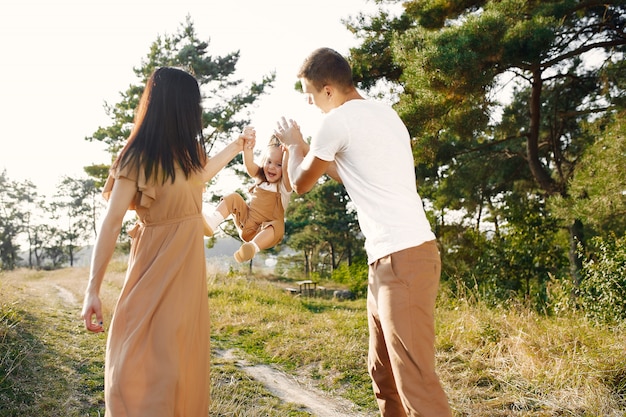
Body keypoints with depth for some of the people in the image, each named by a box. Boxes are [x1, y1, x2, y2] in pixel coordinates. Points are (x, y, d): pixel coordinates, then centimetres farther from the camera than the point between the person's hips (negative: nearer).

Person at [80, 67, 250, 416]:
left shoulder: (187, 150, 8)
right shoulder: (138, 156, -14)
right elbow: (112, 222, -17)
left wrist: (234, 148, 36)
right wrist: (93, 289, -20)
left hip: (189, 265, 7)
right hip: (155, 266, -7)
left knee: (184, 359, 15)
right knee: (141, 365, -3)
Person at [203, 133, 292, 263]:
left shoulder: (284, 185, -5)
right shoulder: (260, 177, 7)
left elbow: (287, 169, -27)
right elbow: (249, 166, -14)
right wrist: (248, 148, -32)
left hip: (264, 230, -5)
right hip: (246, 220, 5)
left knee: (277, 227, -37)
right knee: (233, 198, -8)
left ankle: (252, 247, -60)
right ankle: (211, 223, -27)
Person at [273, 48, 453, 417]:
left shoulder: (339, 120, -9)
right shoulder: (383, 112, 17)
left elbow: (302, 183, 4)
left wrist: (294, 143, 21)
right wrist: (306, 147, 31)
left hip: (402, 258, -10)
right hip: (391, 259, 10)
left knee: (415, 379, -8)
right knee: (383, 372, 17)